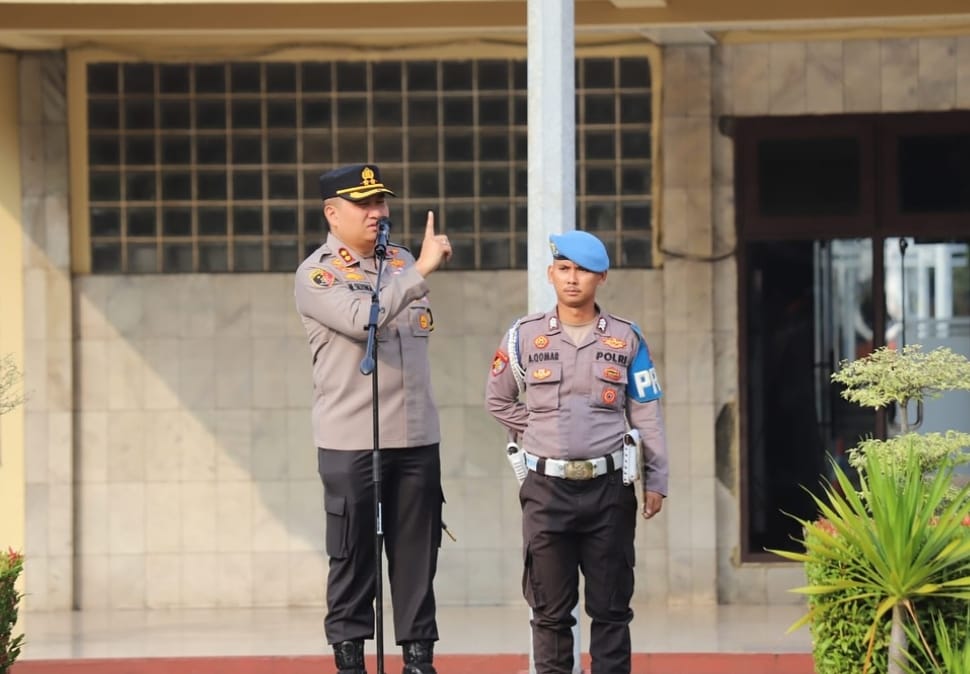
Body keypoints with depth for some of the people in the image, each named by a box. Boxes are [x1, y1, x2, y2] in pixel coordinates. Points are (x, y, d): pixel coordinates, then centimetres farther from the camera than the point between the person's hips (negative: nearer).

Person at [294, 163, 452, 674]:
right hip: (351, 442, -5)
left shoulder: (402, 263, 14)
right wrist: (421, 270, -24)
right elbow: (362, 320, -23)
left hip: (416, 438, 5)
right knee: (353, 555, -1)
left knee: (417, 553, 6)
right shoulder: (316, 275, -6)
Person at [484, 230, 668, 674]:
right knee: (550, 608, 4)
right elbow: (498, 400, 15)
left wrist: (656, 480, 0)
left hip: (609, 486, 0)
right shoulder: (524, 336, 3)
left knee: (610, 606, 4)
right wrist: (537, 434, 4)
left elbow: (647, 414, 4)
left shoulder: (626, 338, 3)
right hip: (547, 487, 0)